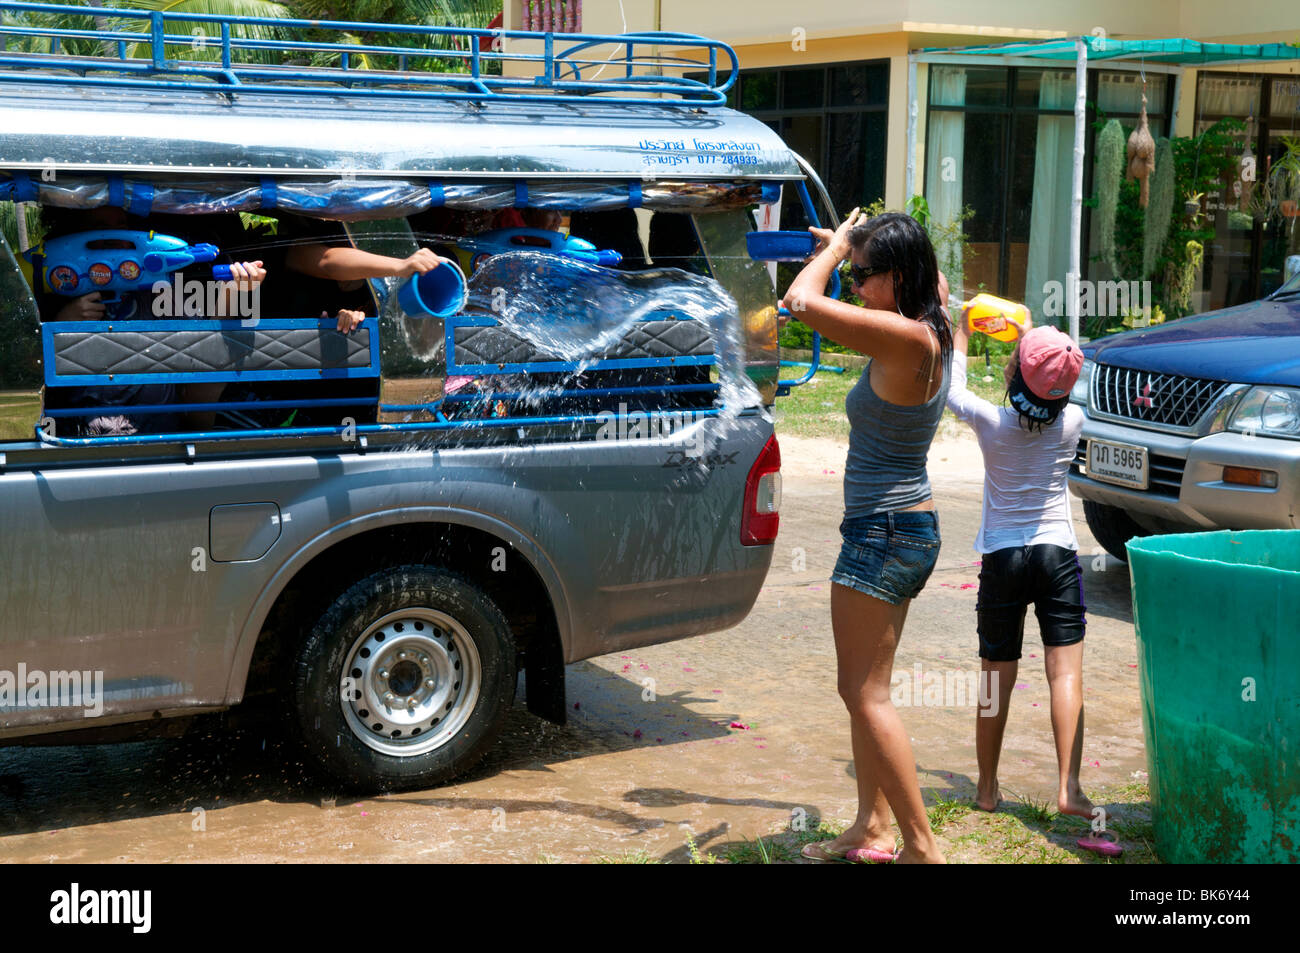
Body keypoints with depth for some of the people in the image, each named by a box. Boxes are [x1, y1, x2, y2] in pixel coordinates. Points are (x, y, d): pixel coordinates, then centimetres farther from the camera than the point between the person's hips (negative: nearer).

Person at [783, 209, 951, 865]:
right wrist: (841, 247, 18)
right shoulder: (927, 331, 6)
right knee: (865, 689, 18)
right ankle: (872, 829, 27)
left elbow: (802, 301, -24)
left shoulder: (906, 338, -22)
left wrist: (837, 245, -6)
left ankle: (921, 845, 2)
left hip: (884, 533, -10)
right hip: (905, 528, 10)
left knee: (865, 694, -3)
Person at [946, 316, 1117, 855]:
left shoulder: (991, 422, -9)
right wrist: (1025, 334, 29)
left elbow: (952, 387, 12)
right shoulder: (1072, 421, -5)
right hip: (1057, 553, 0)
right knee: (1066, 673, -2)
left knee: (996, 678, 8)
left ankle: (987, 788, 17)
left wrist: (962, 331, 26)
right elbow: (1054, 395, 20)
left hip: (1001, 558, 0)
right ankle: (1068, 788, -12)